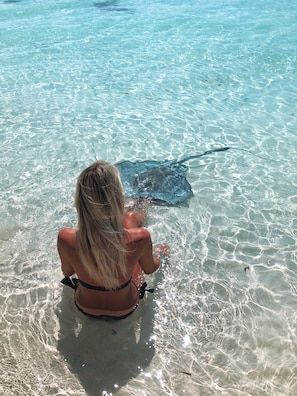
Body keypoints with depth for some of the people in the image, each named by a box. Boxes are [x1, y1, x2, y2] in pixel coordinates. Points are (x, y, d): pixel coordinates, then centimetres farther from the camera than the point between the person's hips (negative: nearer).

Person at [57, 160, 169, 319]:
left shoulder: (66, 238, -33)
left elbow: (67, 272, -9)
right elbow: (150, 269, -13)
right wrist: (158, 257, 11)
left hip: (86, 308, 2)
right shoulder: (139, 238, -38)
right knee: (131, 217, 13)